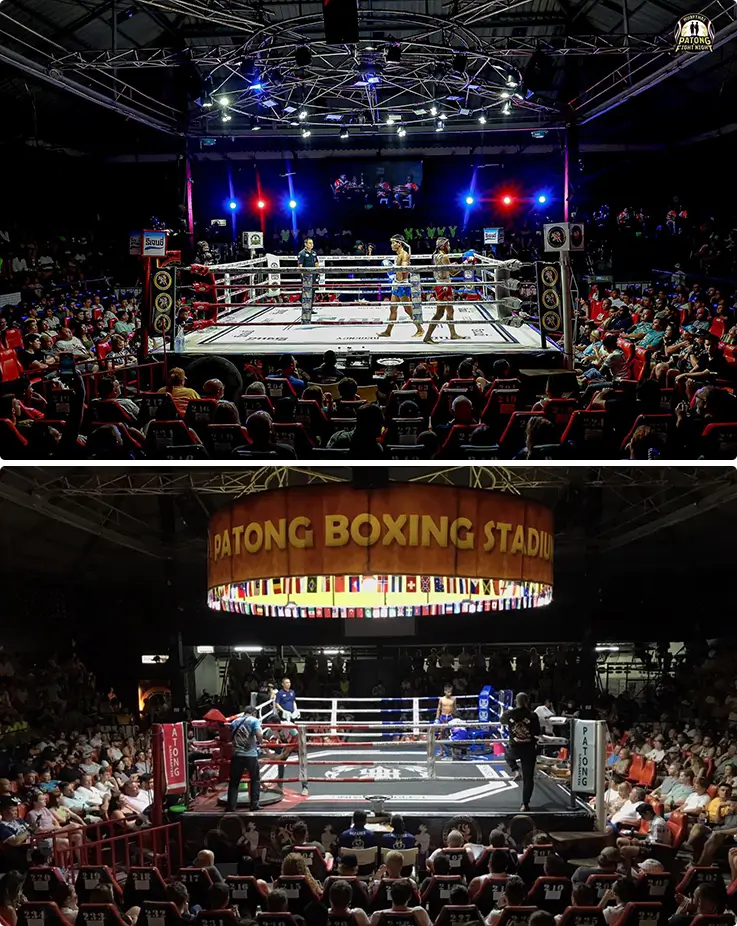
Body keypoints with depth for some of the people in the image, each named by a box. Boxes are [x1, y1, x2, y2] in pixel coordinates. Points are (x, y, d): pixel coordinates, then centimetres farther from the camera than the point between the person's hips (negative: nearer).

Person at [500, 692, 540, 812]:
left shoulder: (509, 714, -5)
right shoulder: (533, 715, -11)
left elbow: (501, 721, 18)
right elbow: (537, 733, -3)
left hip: (514, 748, 1)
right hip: (529, 749, -1)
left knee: (509, 755, 39)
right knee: (528, 778, 9)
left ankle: (515, 771, 14)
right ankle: (525, 804, 9)